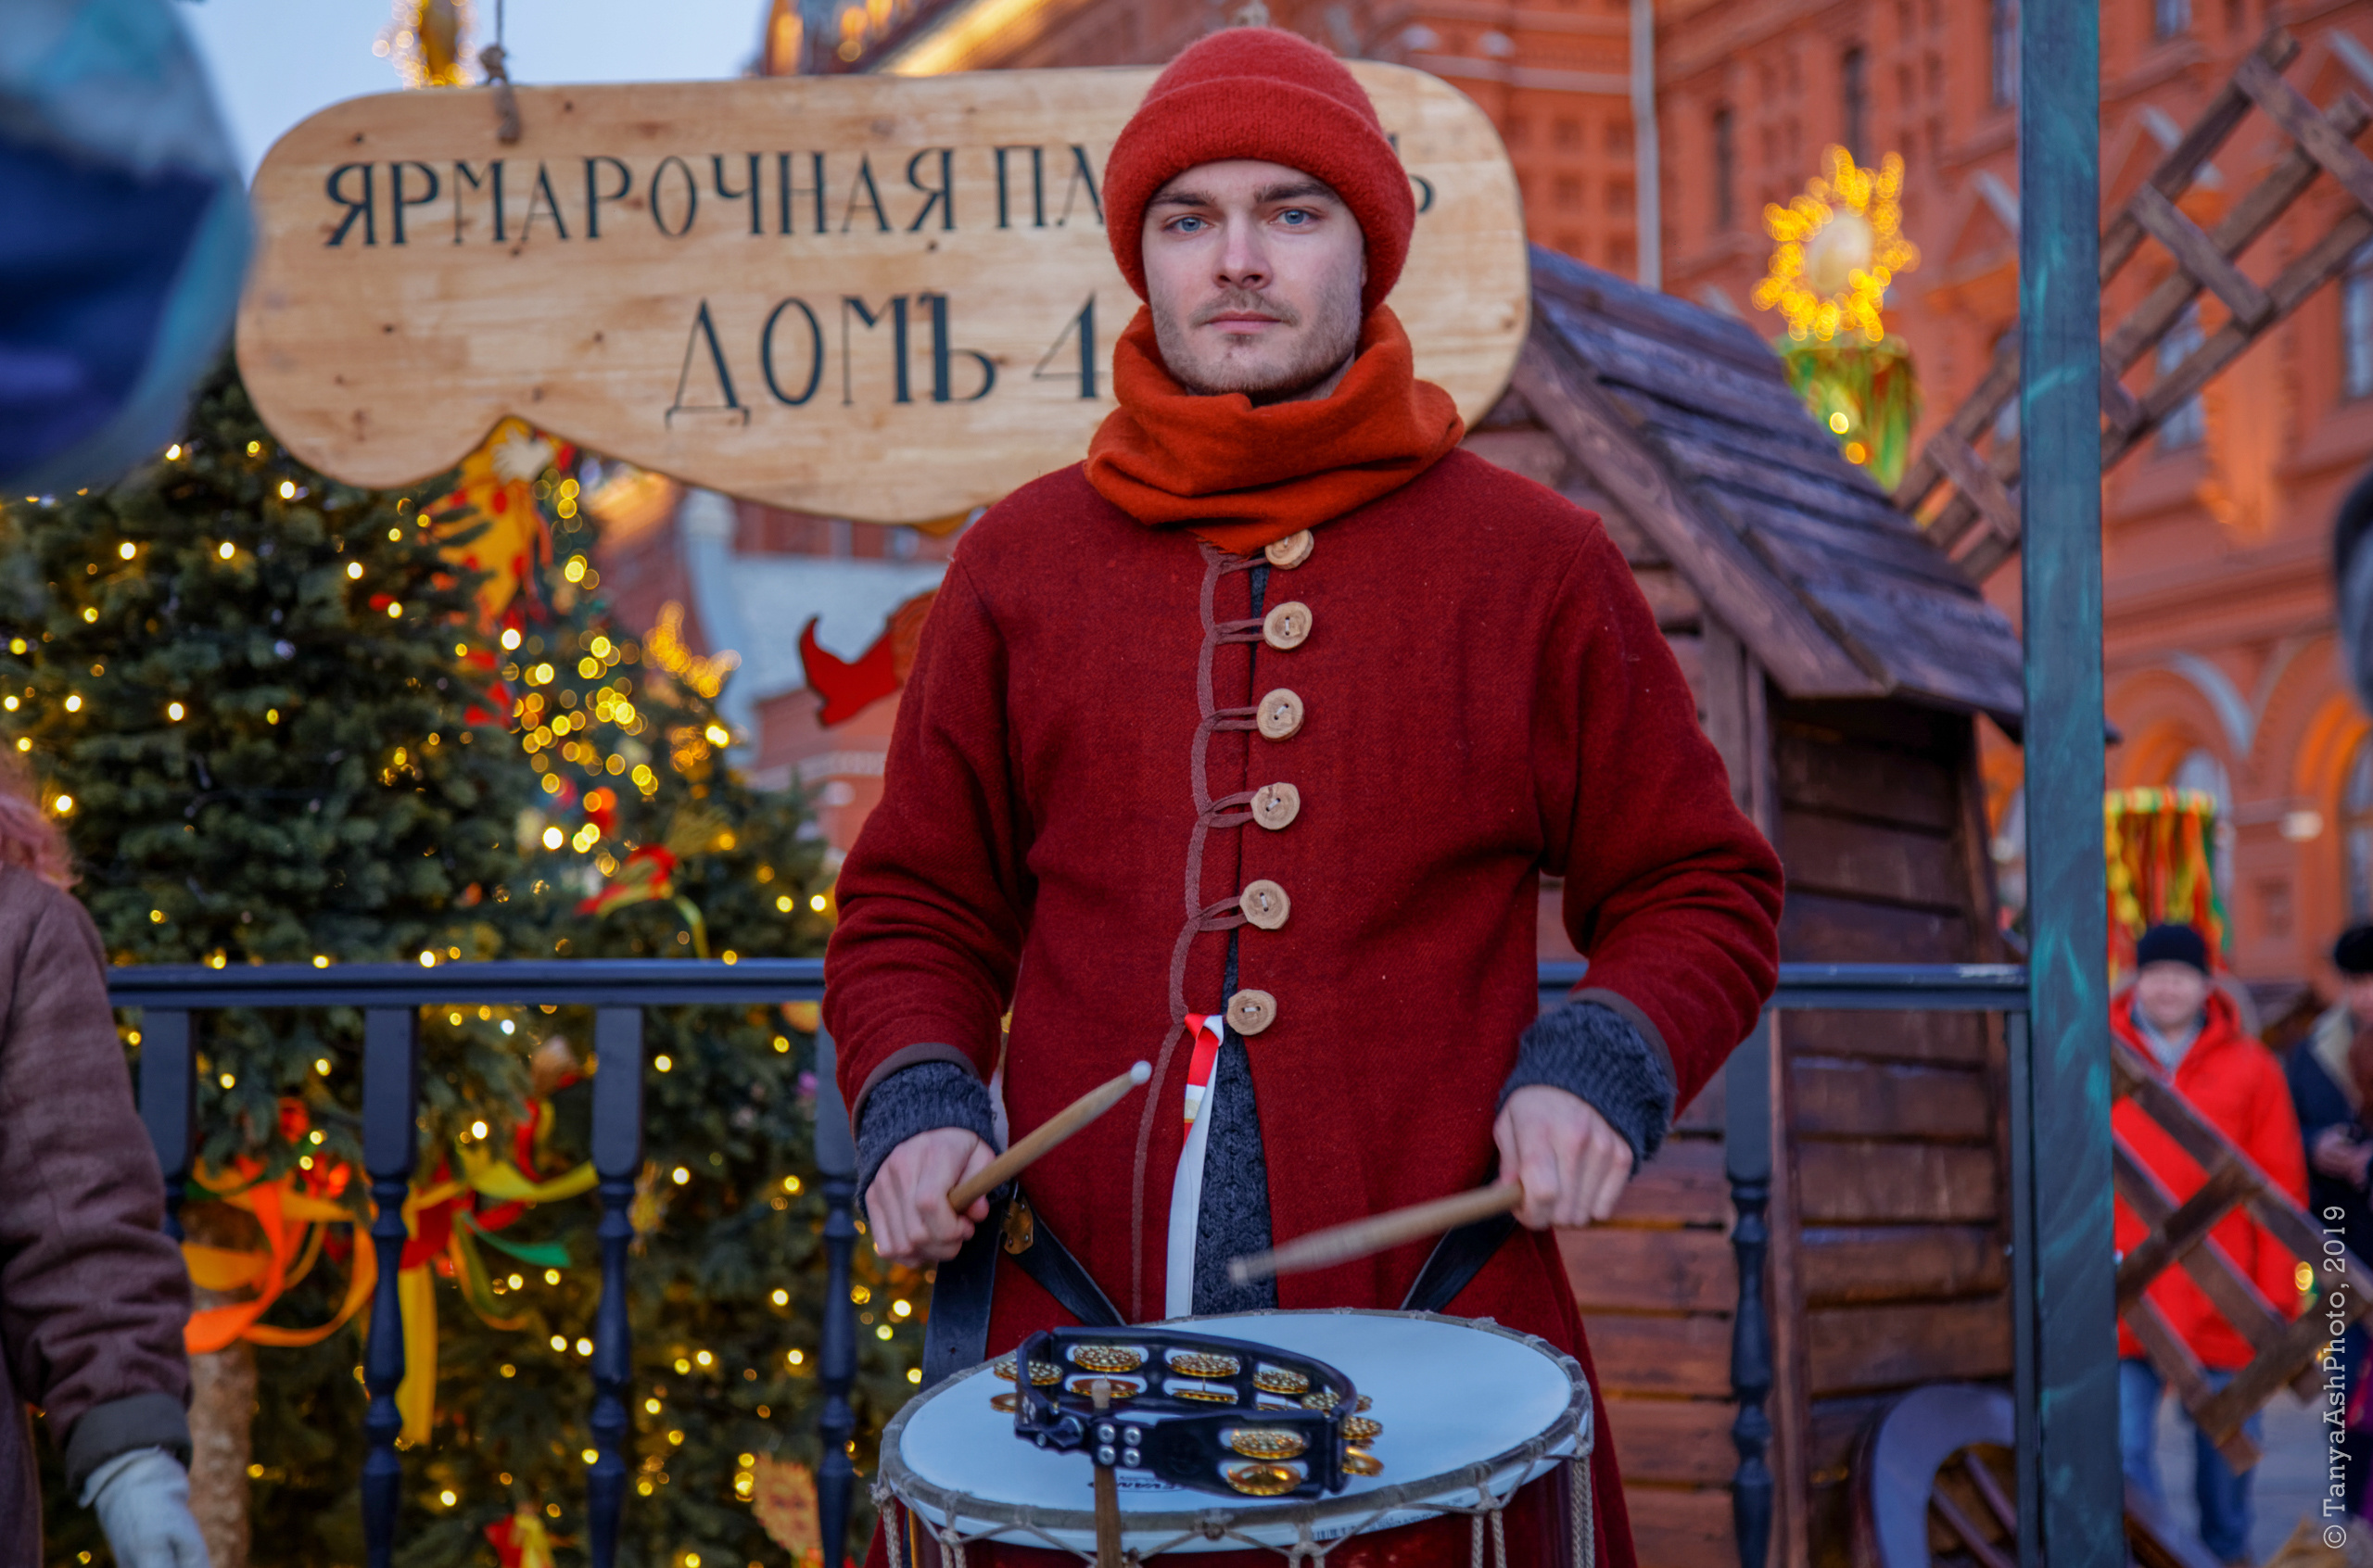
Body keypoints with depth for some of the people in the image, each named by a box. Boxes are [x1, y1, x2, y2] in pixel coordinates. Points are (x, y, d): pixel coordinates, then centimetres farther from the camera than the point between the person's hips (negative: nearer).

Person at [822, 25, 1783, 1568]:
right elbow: (919, 908, 16)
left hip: (1437, 1333, -1)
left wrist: (1606, 1064, -9)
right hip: (1072, 1336, 2)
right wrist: (918, 1102, -2)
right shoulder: (1021, 565, 10)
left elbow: (1699, 891, 10)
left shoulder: (1536, 568, 5)